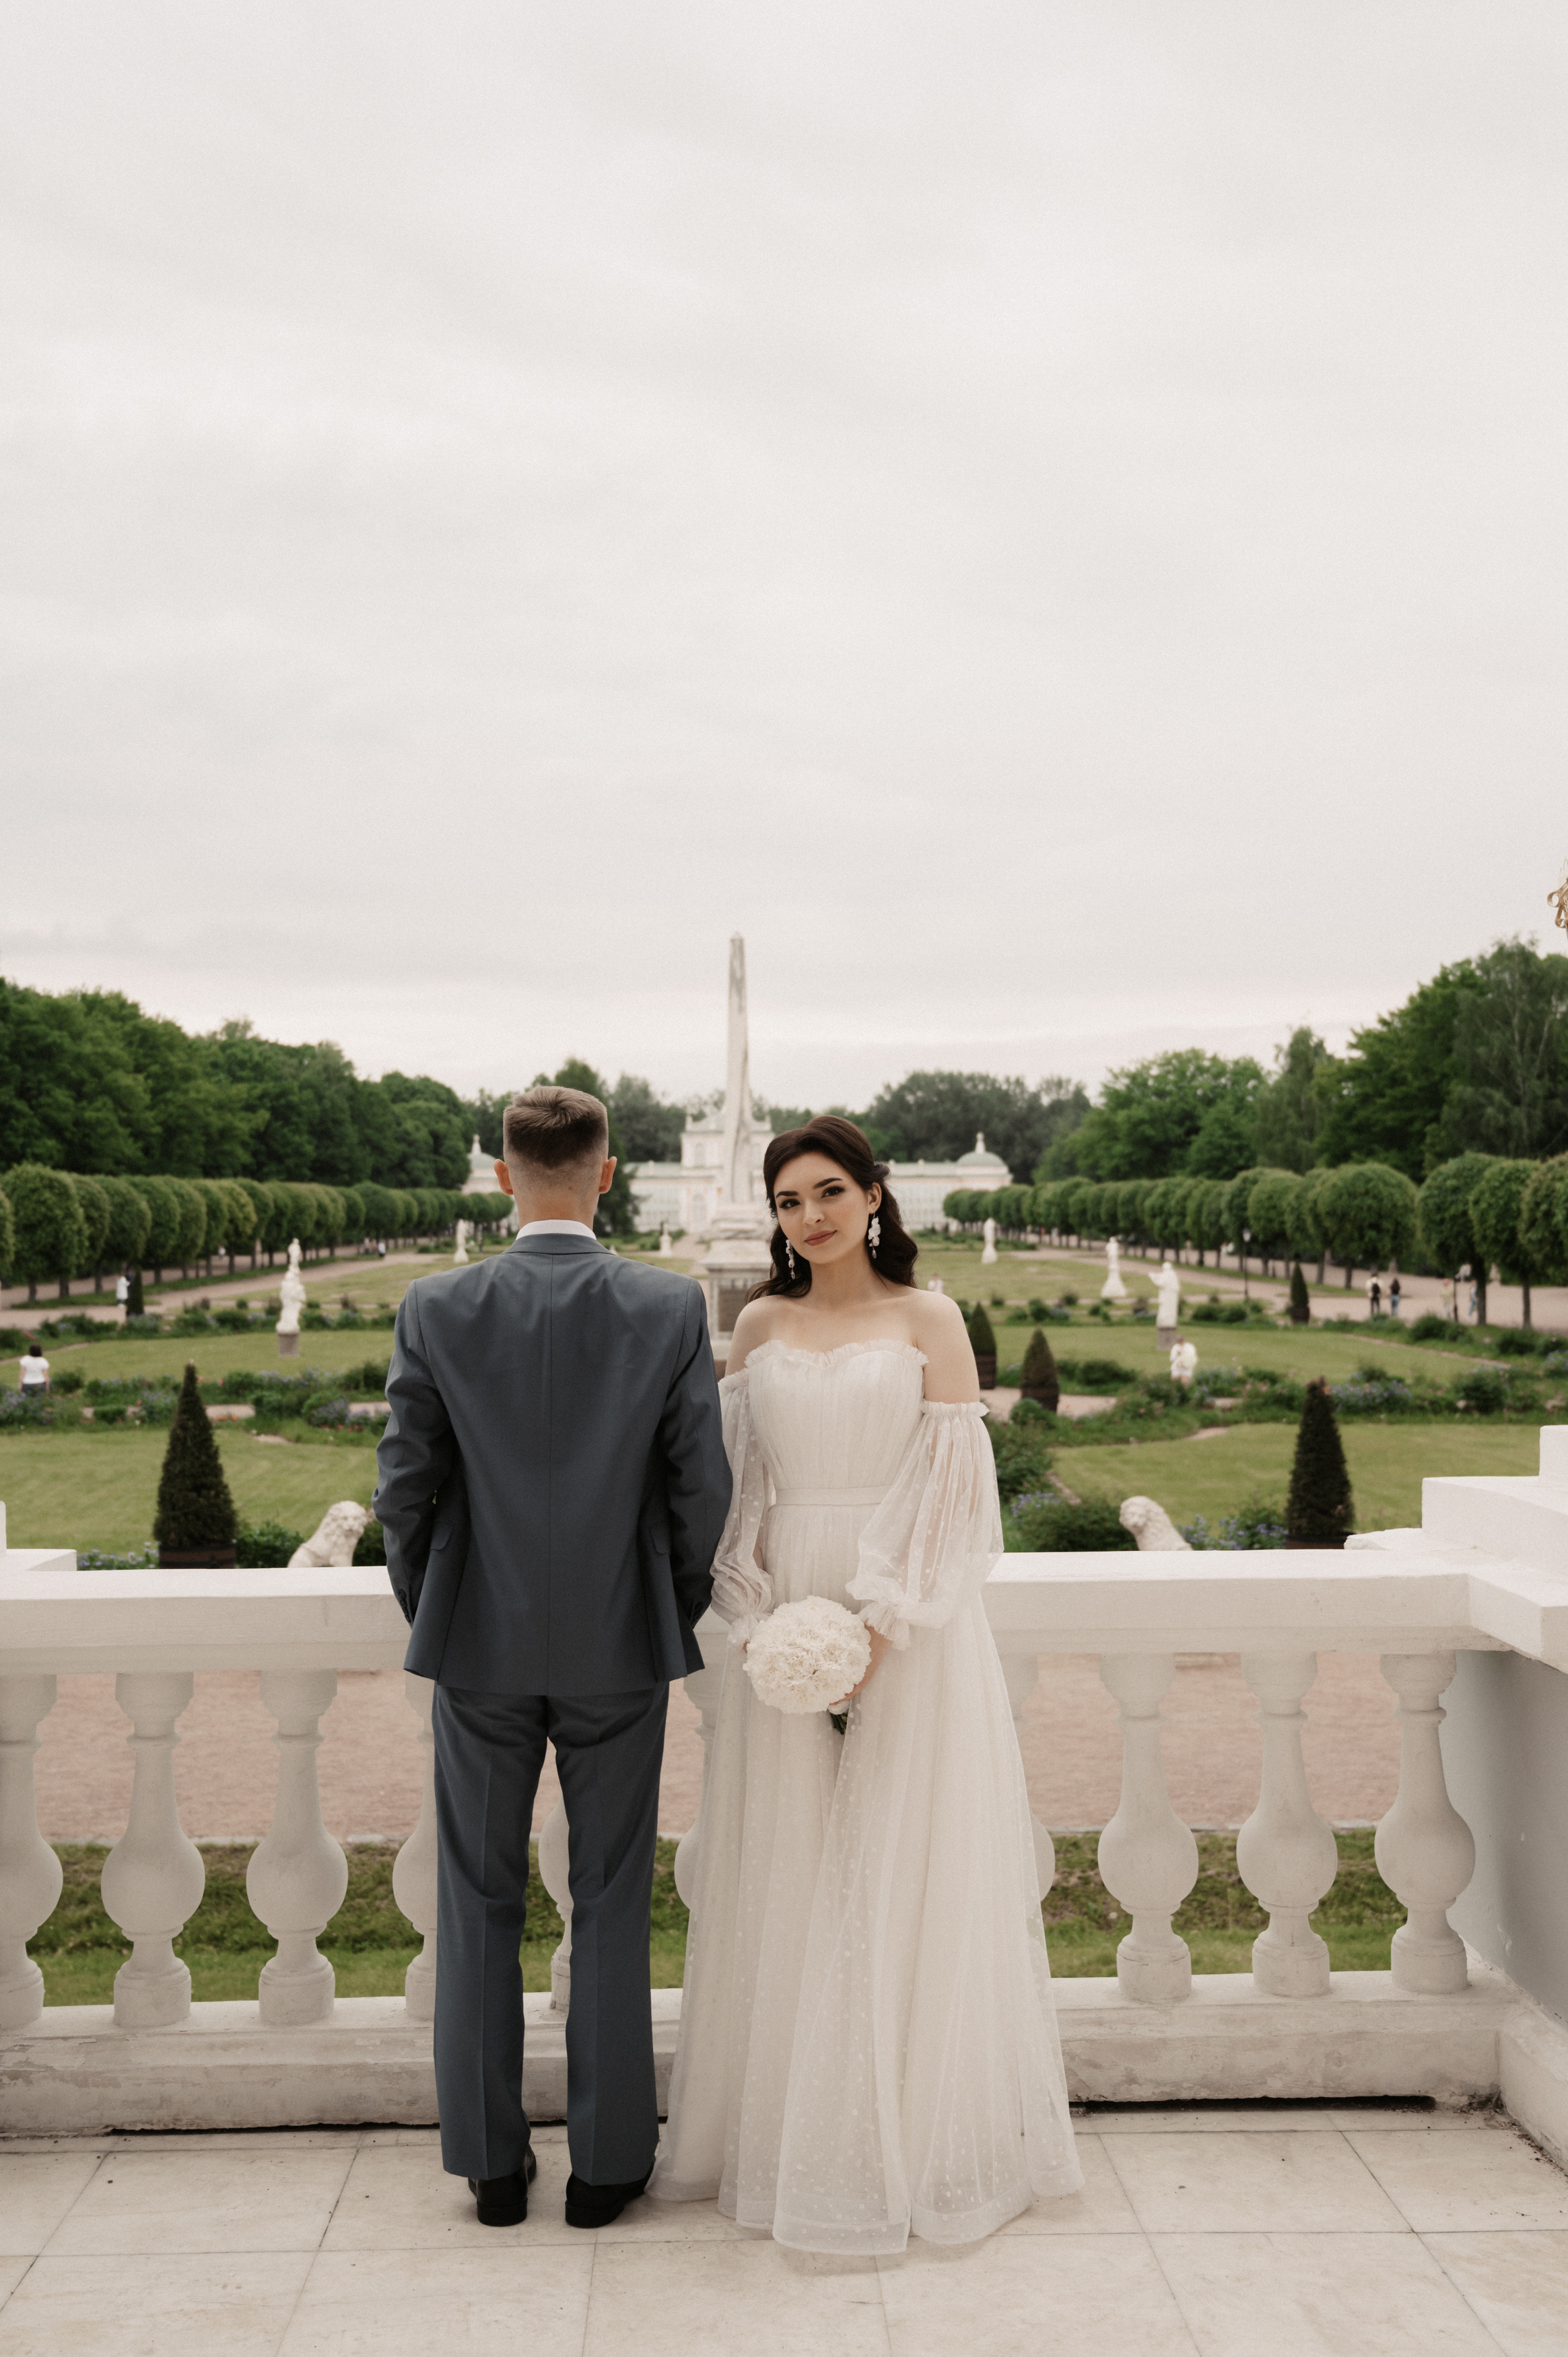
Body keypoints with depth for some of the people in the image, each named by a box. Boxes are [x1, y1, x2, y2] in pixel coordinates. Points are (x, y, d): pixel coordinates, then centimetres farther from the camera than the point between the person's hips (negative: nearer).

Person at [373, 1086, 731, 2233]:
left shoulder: (438, 1309, -10)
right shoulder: (672, 1308, -10)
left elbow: (407, 1487, -6)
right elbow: (701, 1486, -7)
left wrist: (430, 1613, 11)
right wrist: (676, 1611, 9)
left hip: (481, 1647, 1)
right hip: (620, 1649, 0)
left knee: (481, 1906, 15)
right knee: (612, 1905, 12)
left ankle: (492, 2162, 25)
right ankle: (606, 2160, 22)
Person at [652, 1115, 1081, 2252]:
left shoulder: (928, 1319, -1)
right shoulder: (760, 1325, 8)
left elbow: (955, 1485, -6)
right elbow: (735, 1479, 8)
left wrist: (883, 1623, -14)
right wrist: (754, 1609, -6)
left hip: (910, 1626, -3)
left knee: (906, 1874, 3)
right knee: (789, 1880, 8)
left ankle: (921, 2137, 18)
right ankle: (793, 2129, 22)